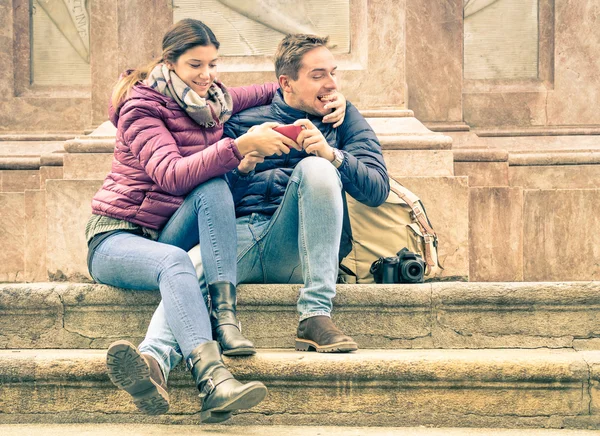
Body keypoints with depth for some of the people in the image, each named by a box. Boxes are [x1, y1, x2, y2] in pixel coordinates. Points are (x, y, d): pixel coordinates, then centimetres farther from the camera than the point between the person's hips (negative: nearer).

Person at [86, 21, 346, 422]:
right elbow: (171, 175, -26)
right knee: (175, 261, -40)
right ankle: (213, 379, -61)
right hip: (116, 236, -5)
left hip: (166, 236, 5)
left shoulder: (214, 100, 10)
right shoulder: (142, 106, -10)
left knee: (214, 188, -27)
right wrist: (241, 146, -36)